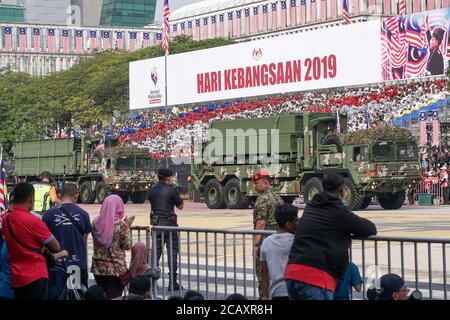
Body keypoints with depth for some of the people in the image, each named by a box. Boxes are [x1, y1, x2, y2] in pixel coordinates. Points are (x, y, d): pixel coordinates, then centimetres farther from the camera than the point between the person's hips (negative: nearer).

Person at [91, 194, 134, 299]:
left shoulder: (95, 222, 1)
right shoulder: (121, 224, -12)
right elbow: (127, 245, -8)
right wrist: (128, 227, 0)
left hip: (98, 267, 5)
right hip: (116, 268, -5)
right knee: (114, 298, 0)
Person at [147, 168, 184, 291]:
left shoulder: (151, 190, 4)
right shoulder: (172, 190, -11)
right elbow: (180, 206, -1)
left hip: (155, 222, 5)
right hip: (169, 223, -5)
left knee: (155, 252, 11)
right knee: (172, 252, 1)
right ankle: (172, 283, 0)